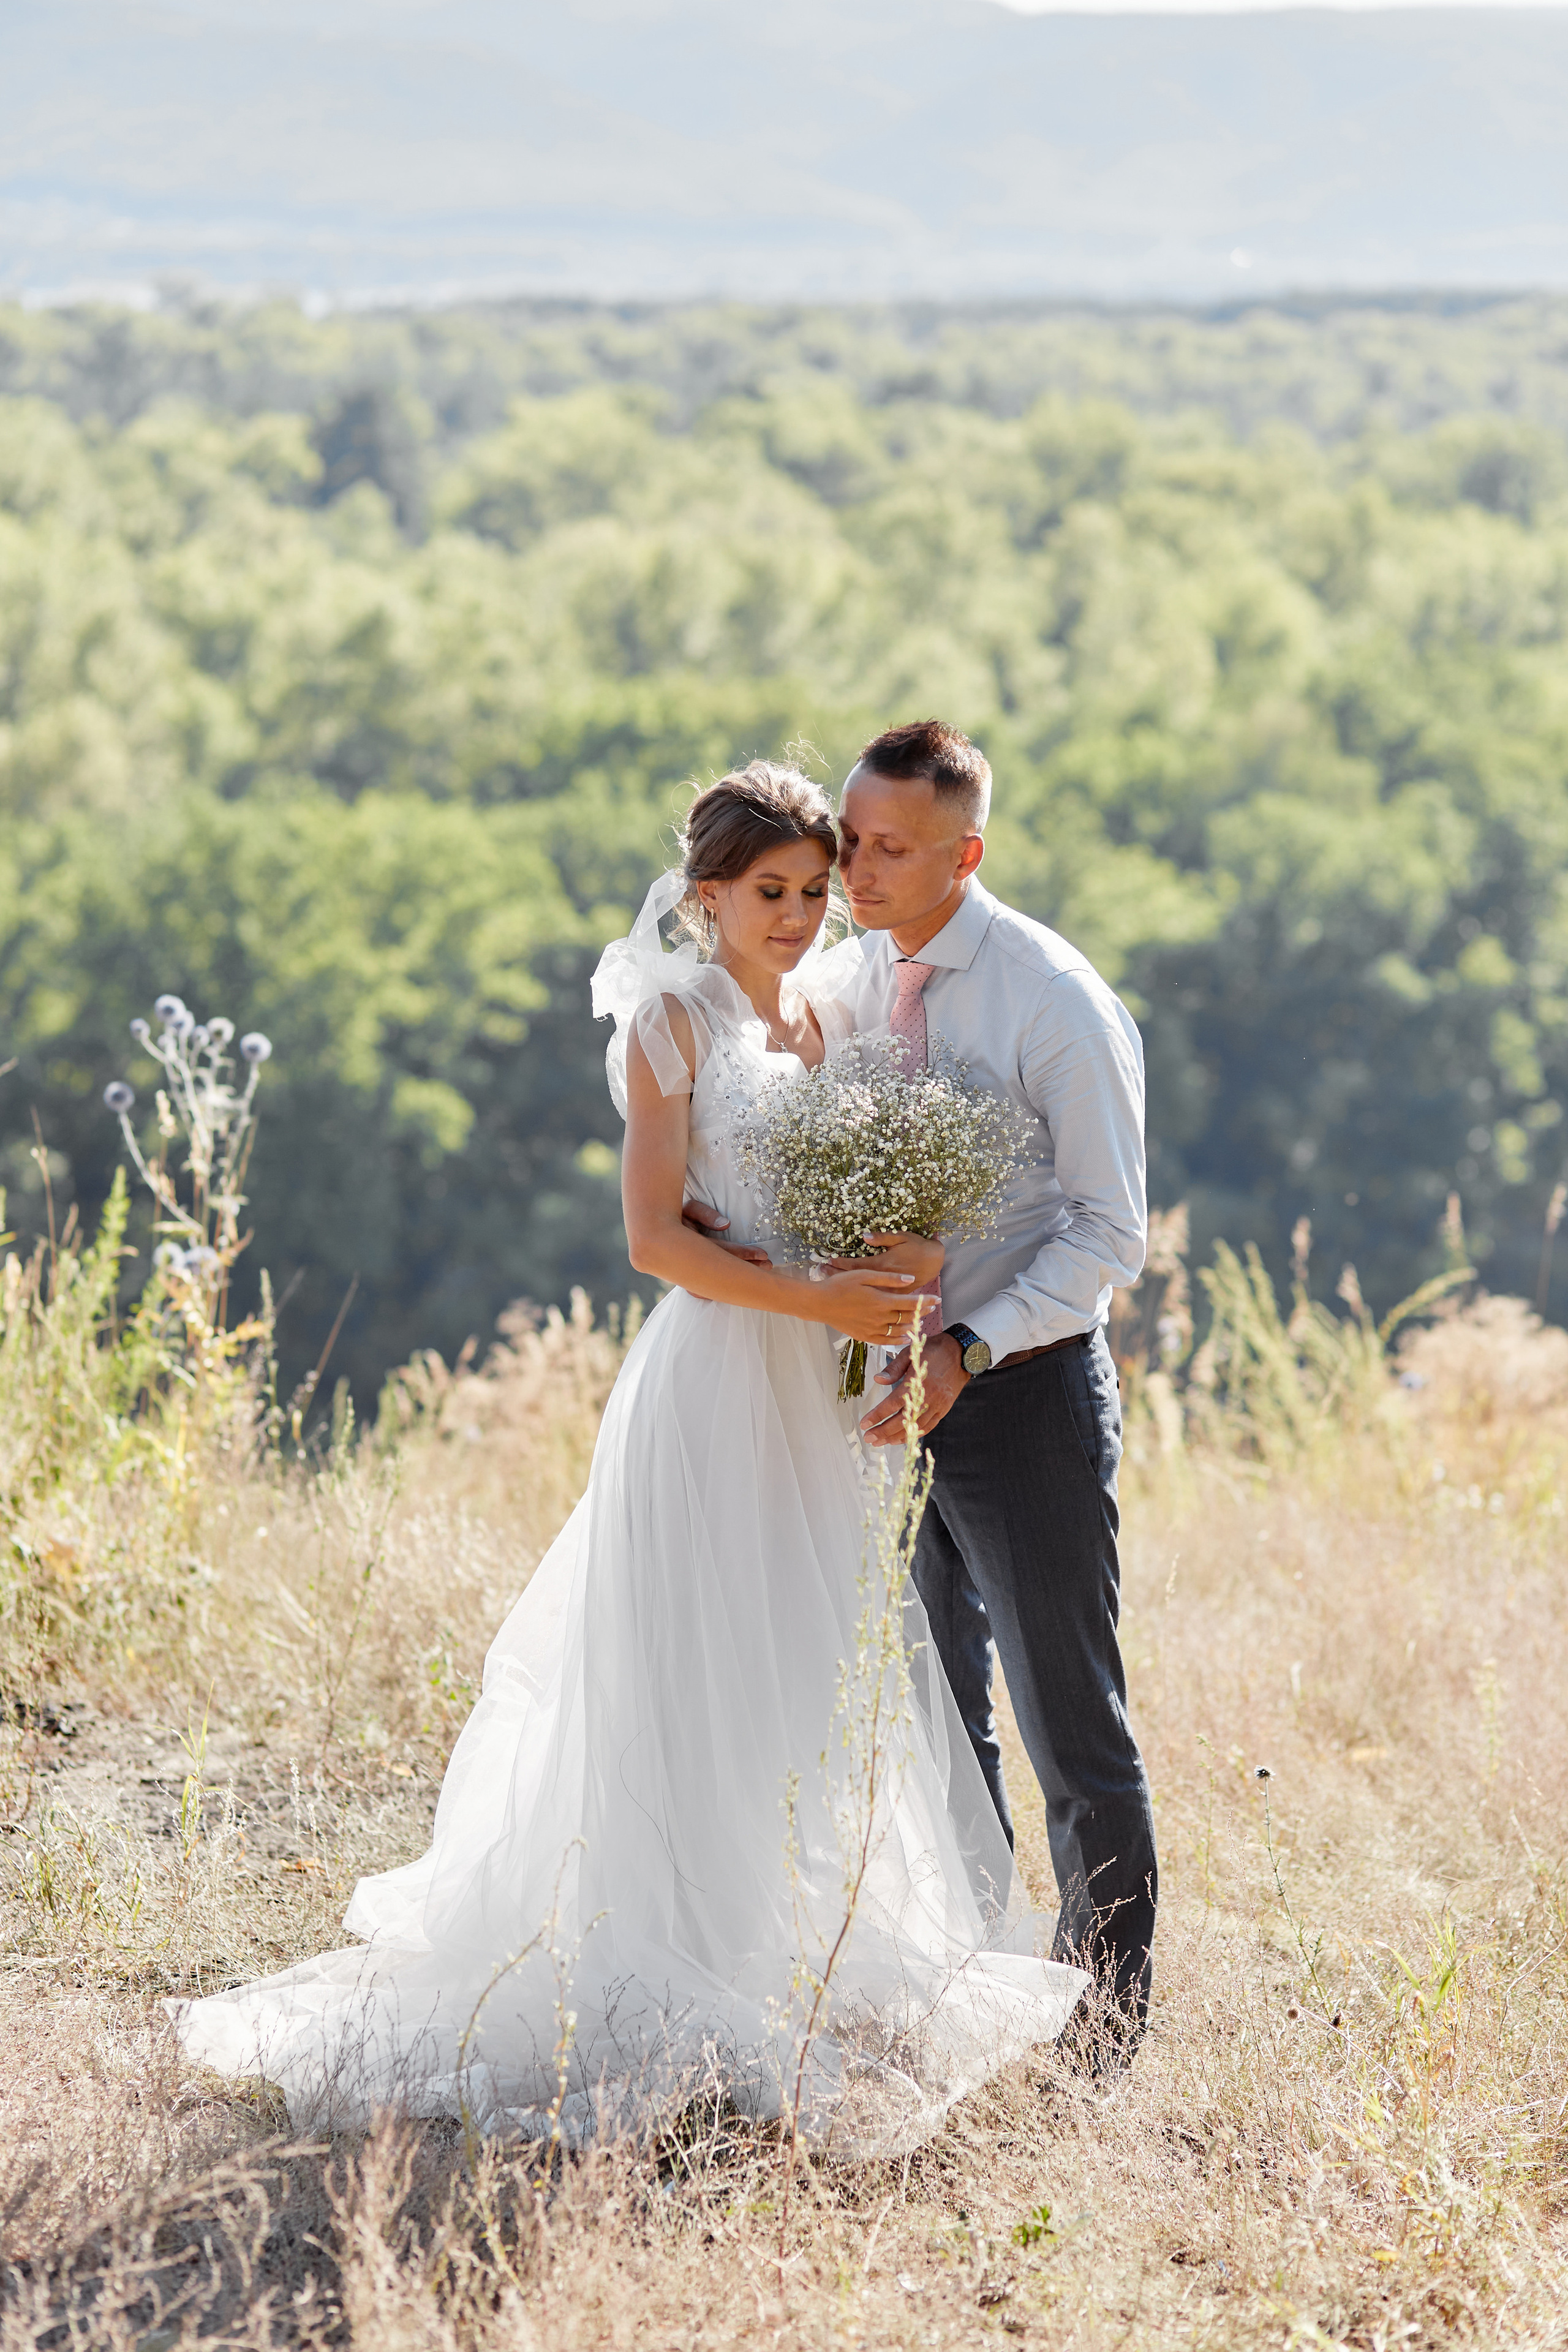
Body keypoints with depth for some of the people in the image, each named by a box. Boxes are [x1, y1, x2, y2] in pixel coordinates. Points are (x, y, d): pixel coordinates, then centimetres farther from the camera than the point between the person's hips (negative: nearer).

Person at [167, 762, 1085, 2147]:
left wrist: (913, 1259, -5)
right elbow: (657, 1235, -12)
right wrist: (822, 1300, -18)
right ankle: (686, 1994, 0)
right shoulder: (676, 1018, -5)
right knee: (698, 1690, -4)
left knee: (819, 1684, 8)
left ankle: (799, 1979, 16)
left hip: (824, 1394, 7)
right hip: (717, 1375, -6)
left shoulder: (832, 1016, 14)